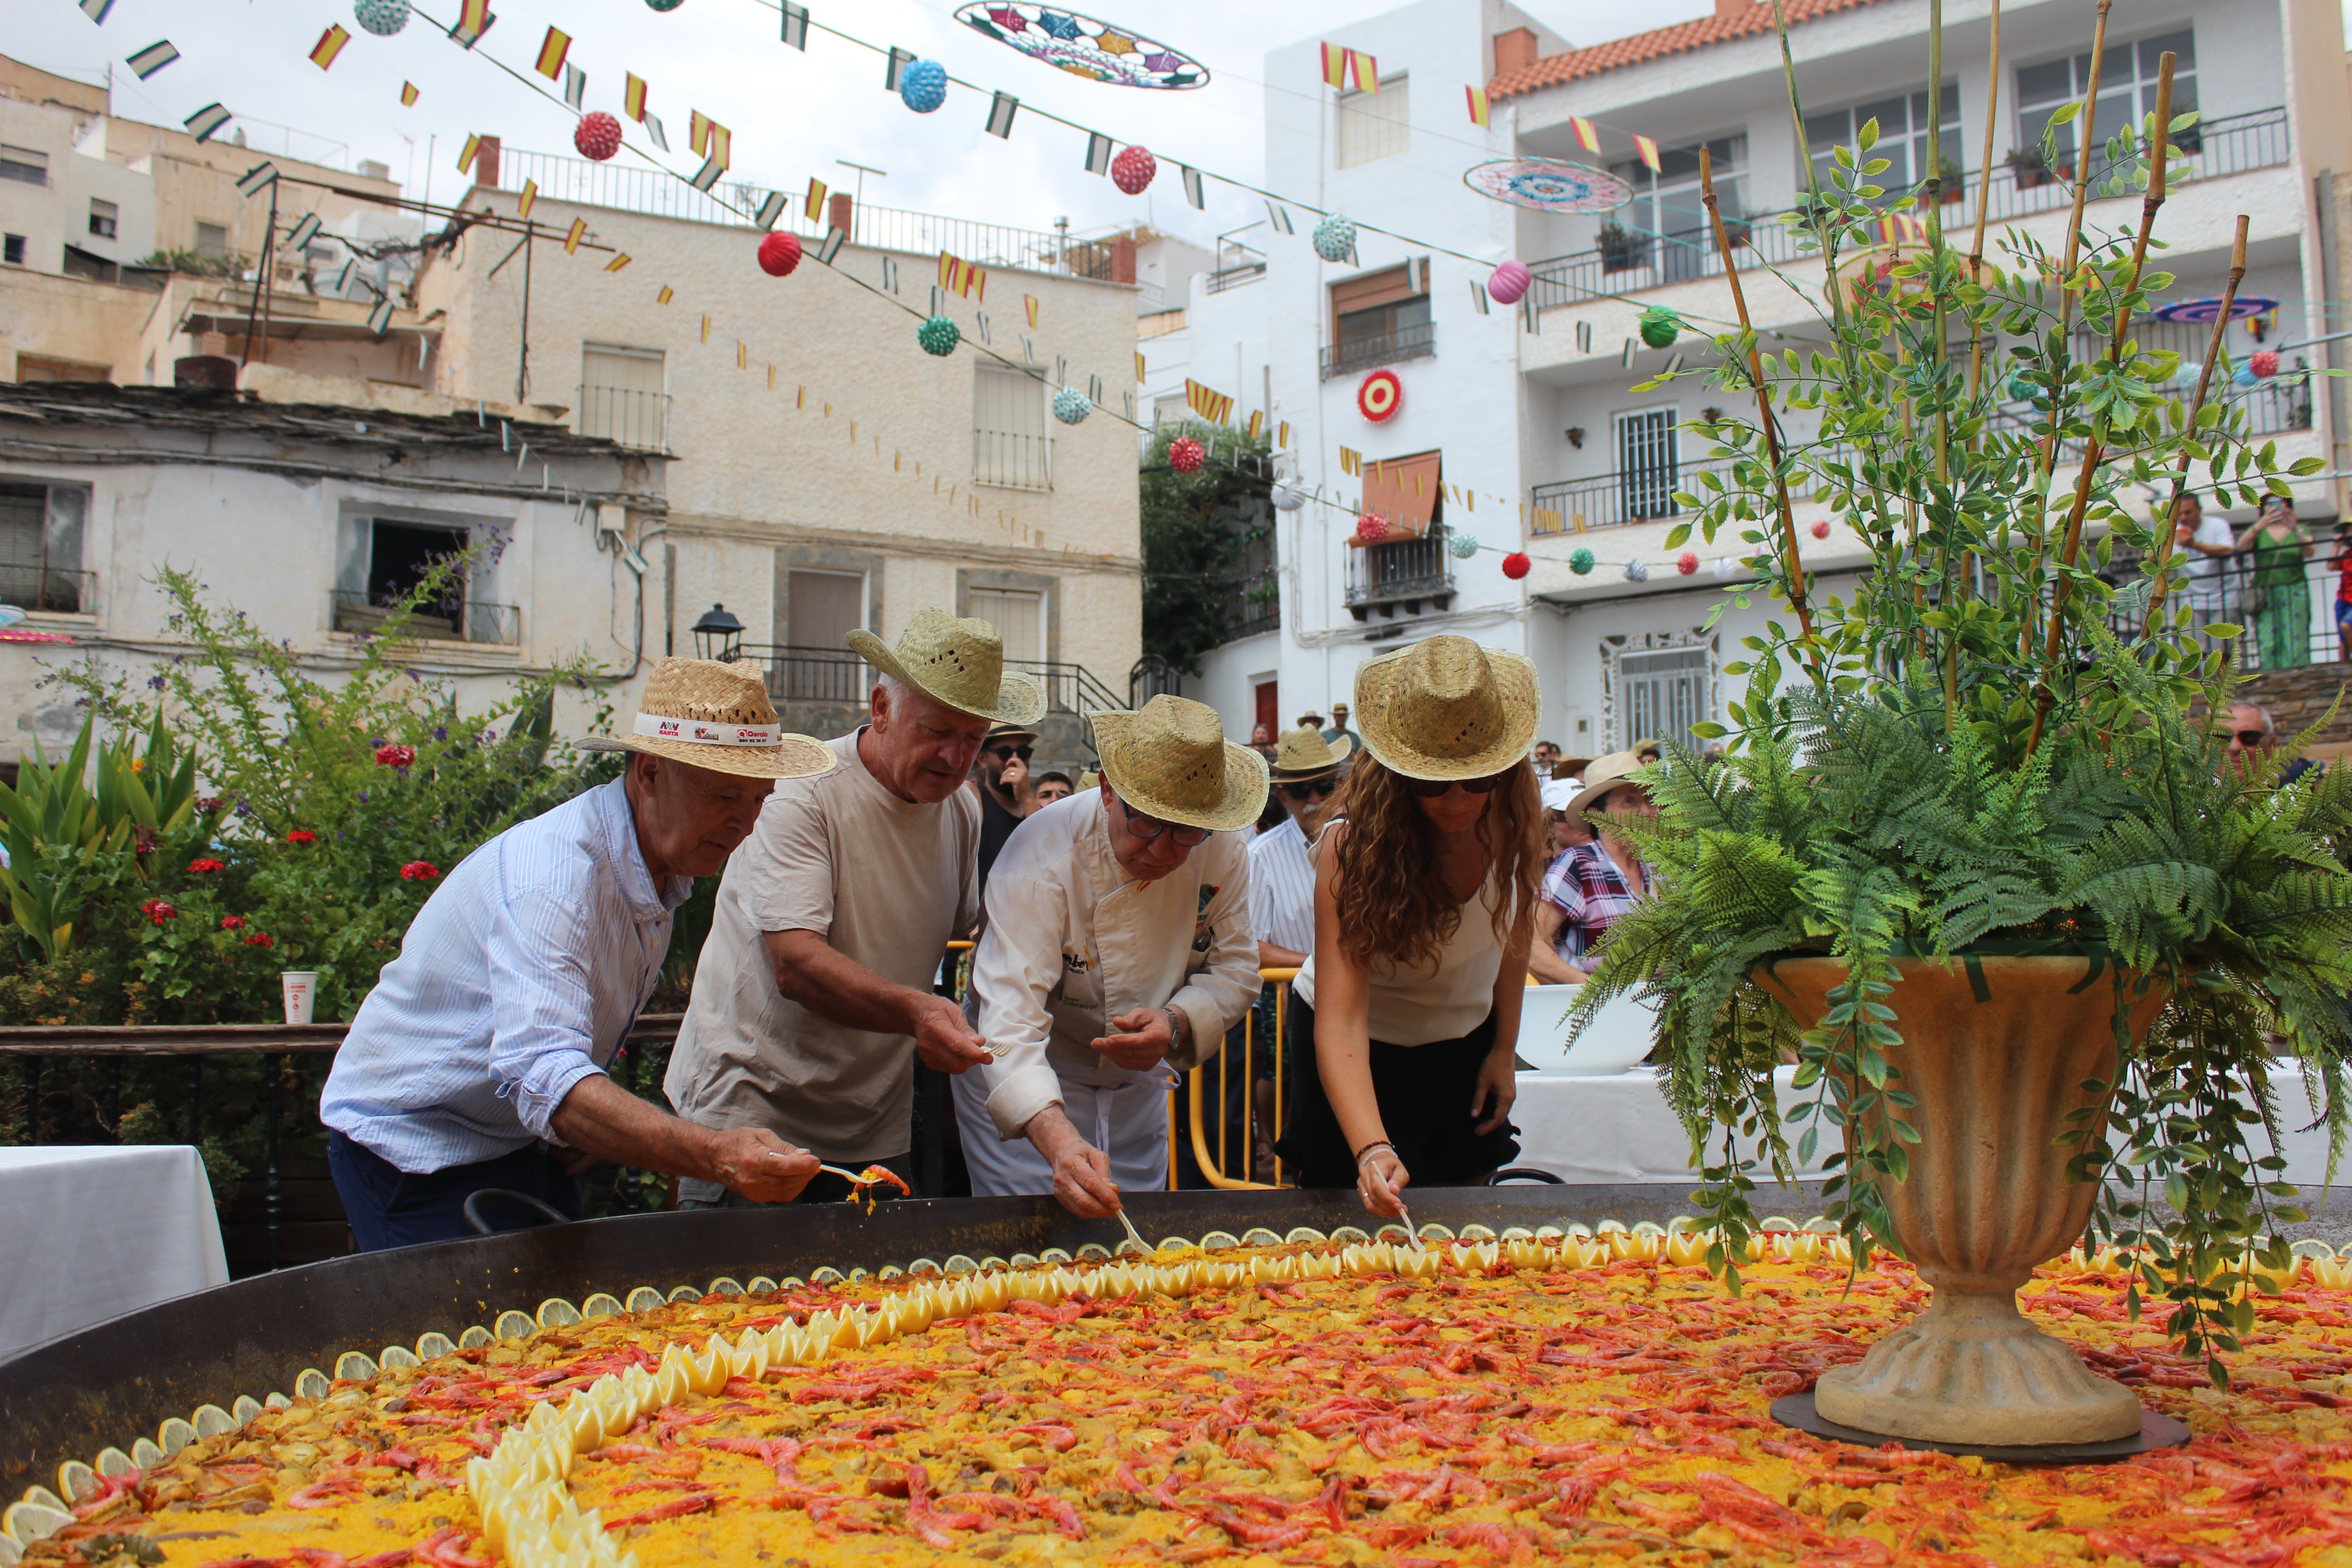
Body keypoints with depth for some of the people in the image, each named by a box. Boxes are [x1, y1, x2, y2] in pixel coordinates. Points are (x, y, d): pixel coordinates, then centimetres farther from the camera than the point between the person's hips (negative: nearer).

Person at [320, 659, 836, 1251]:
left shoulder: (664, 866, 0)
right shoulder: (555, 874, -30)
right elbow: (540, 1073, -44)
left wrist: (592, 1124, -3)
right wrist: (712, 1155, -56)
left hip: (526, 1145, 9)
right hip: (415, 1151, -8)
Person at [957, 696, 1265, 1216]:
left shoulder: (1220, 850, -16)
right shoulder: (1044, 856, -31)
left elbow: (1235, 969, -4)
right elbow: (1010, 1013, -39)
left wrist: (1177, 1025, -27)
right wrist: (1057, 1139, -55)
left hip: (1137, 1083, 5)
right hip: (1023, 1085, -5)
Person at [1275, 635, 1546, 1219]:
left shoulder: (1513, 815, -20)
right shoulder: (1353, 846, -34)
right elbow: (1341, 1022, -40)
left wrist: (1505, 1050, 1)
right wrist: (1371, 1151, -54)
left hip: (1465, 1039, 4)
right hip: (1366, 1048, -4)